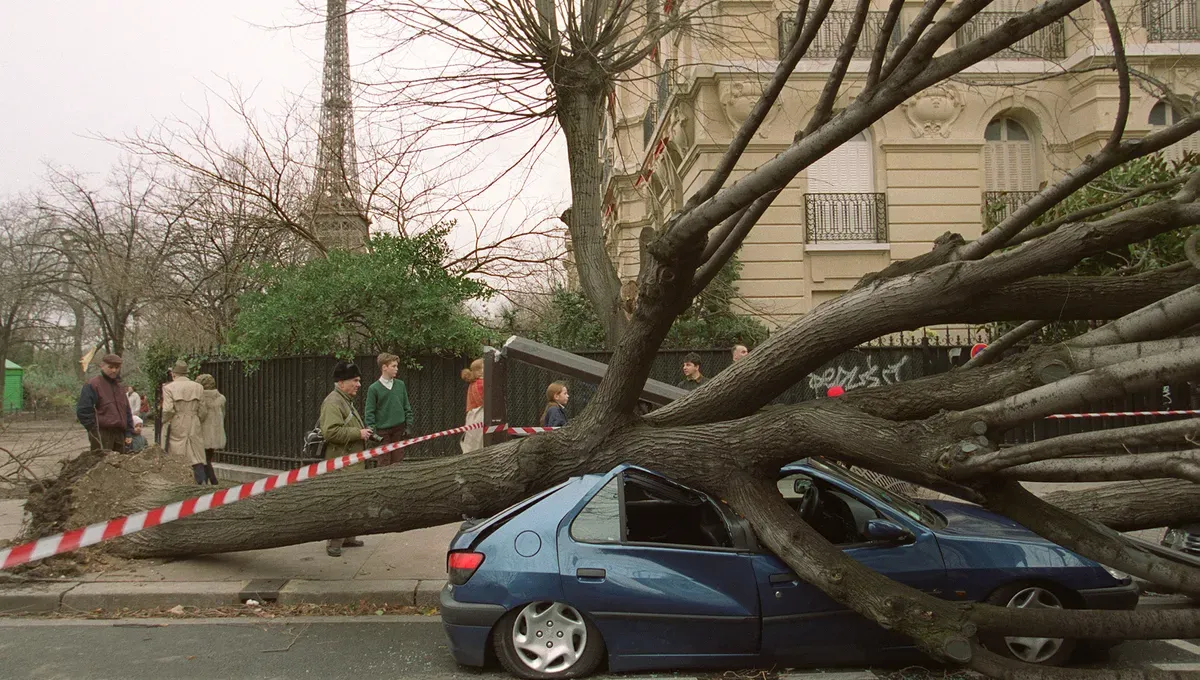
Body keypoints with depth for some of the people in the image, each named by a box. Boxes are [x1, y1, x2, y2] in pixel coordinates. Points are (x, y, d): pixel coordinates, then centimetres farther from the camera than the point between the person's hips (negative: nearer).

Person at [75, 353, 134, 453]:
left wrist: (129, 433, 14)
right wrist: (94, 430, -10)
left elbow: (127, 411, 23)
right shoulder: (92, 385, -3)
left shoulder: (120, 387, 19)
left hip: (120, 434, 7)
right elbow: (83, 411, -8)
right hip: (101, 435, -7)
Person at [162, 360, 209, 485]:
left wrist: (161, 422, 4)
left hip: (177, 429, -2)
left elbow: (168, 410, -13)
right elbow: (203, 412, 4)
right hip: (195, 429, 2)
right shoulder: (198, 387, 5)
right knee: (197, 461, 2)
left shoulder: (169, 388, -4)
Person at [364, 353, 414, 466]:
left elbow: (407, 407, 11)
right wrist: (372, 431, -10)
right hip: (382, 430, -3)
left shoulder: (400, 385, 6)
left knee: (398, 461, 7)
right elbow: (369, 412, -5)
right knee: (384, 463, 0)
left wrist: (409, 425, 6)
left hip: (399, 430, 3)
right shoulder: (374, 388, -6)